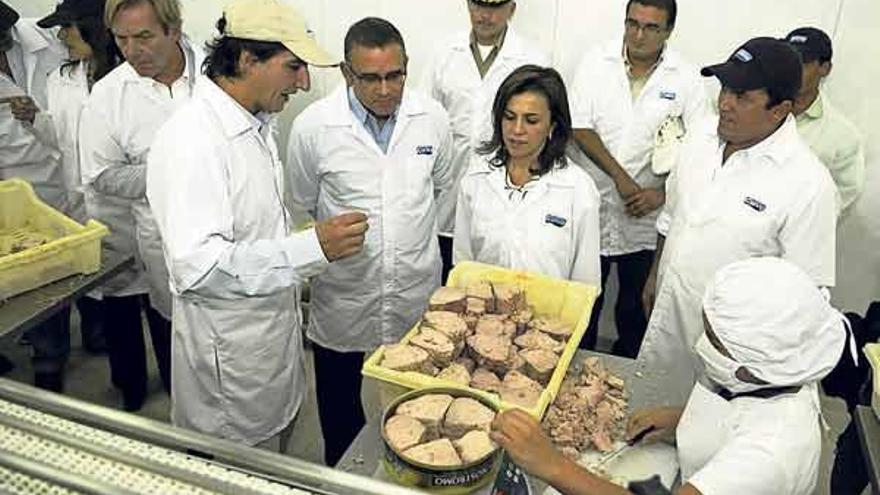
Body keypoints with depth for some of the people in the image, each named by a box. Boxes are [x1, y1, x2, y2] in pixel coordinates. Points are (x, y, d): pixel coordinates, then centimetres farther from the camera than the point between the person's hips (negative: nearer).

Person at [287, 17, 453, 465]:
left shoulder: (431, 117, -6)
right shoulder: (313, 126, -14)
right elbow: (301, 211, 0)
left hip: (417, 298, 2)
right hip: (343, 305, -2)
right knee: (342, 420, 19)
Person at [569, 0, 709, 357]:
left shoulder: (685, 78, -5)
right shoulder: (596, 62, -4)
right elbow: (580, 128, -8)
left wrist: (663, 193, -14)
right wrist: (621, 178, -15)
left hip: (647, 212, 0)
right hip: (593, 202, 0)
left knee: (635, 297, 14)